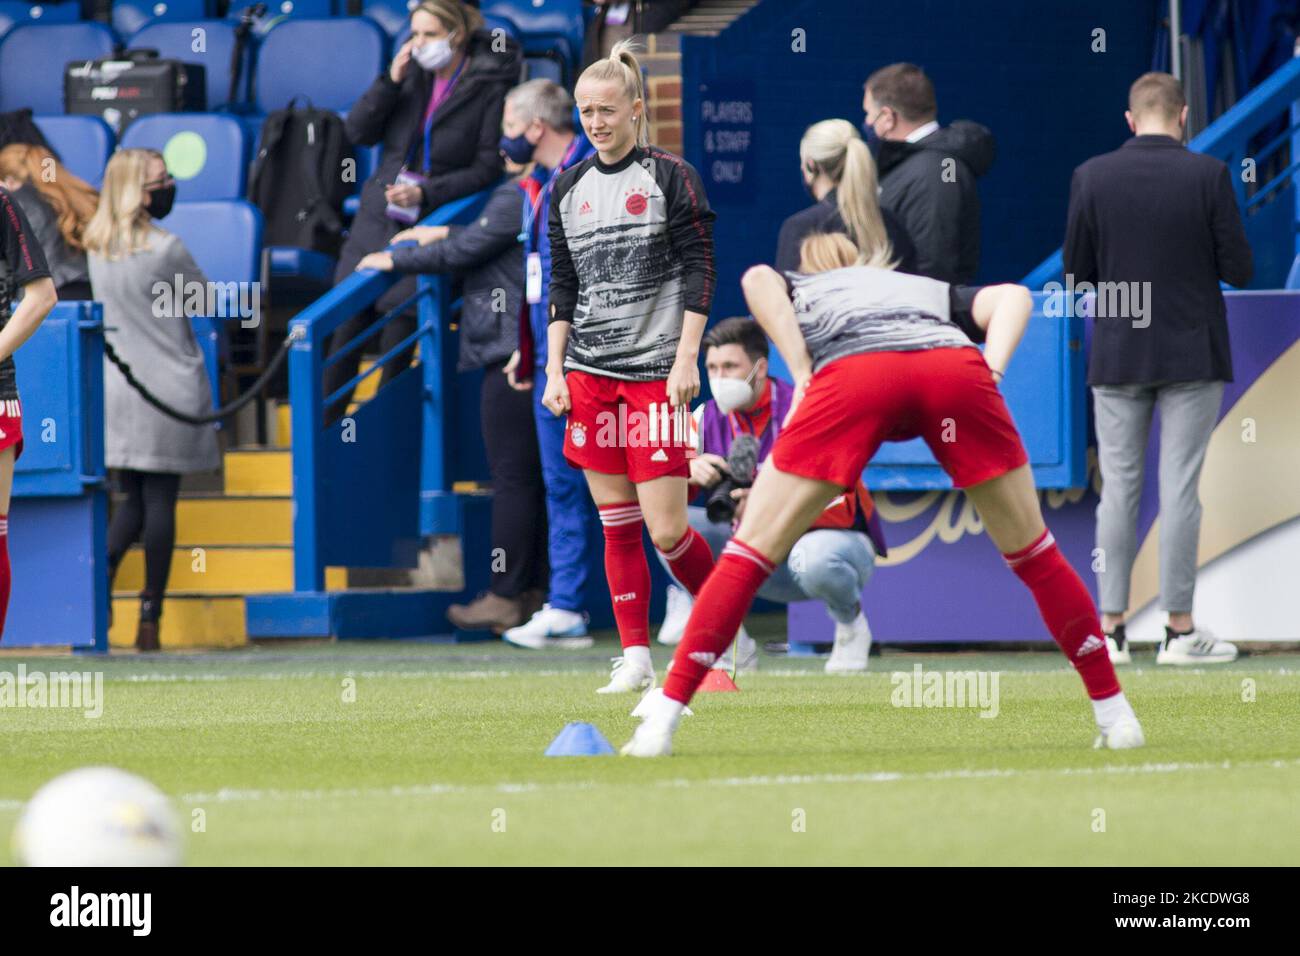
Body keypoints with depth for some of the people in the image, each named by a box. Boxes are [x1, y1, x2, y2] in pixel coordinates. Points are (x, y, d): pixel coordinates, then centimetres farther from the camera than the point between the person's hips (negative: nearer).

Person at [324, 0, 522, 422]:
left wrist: (427, 193, -18)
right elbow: (358, 131, 3)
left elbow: (488, 167, -8)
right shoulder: (411, 74, 5)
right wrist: (391, 81, -9)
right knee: (349, 325, 3)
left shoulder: (489, 87, -7)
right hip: (377, 218, 4)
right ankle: (324, 423, 10)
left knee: (400, 332, -2)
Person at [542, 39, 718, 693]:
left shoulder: (671, 178, -2)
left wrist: (686, 360, -12)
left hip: (656, 372, -5)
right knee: (617, 526, 3)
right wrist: (554, 372, 7)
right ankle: (635, 658, 6)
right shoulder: (569, 189, 12)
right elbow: (561, 288, 15)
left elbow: (699, 272, -5)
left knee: (667, 530, -8)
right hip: (589, 375, 5)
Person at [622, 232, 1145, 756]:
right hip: (956, 367, 2)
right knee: (1032, 554, 18)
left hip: (850, 376, -2)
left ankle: (663, 719, 1)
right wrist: (992, 373, 12)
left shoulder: (798, 289, 38)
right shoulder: (935, 291, 43)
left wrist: (803, 376, 9)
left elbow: (758, 280, 13)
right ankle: (1113, 711, 20)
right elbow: (1013, 297, 23)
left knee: (751, 552, 7)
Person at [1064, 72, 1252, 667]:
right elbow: (1238, 268, -7)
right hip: (1192, 355, -2)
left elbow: (1076, 271, 0)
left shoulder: (1092, 178, -4)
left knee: (1118, 490, 7)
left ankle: (1111, 629, 4)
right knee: (1180, 490, 0)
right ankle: (1180, 631, 1)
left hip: (1117, 355, 2)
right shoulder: (1209, 176, -9)